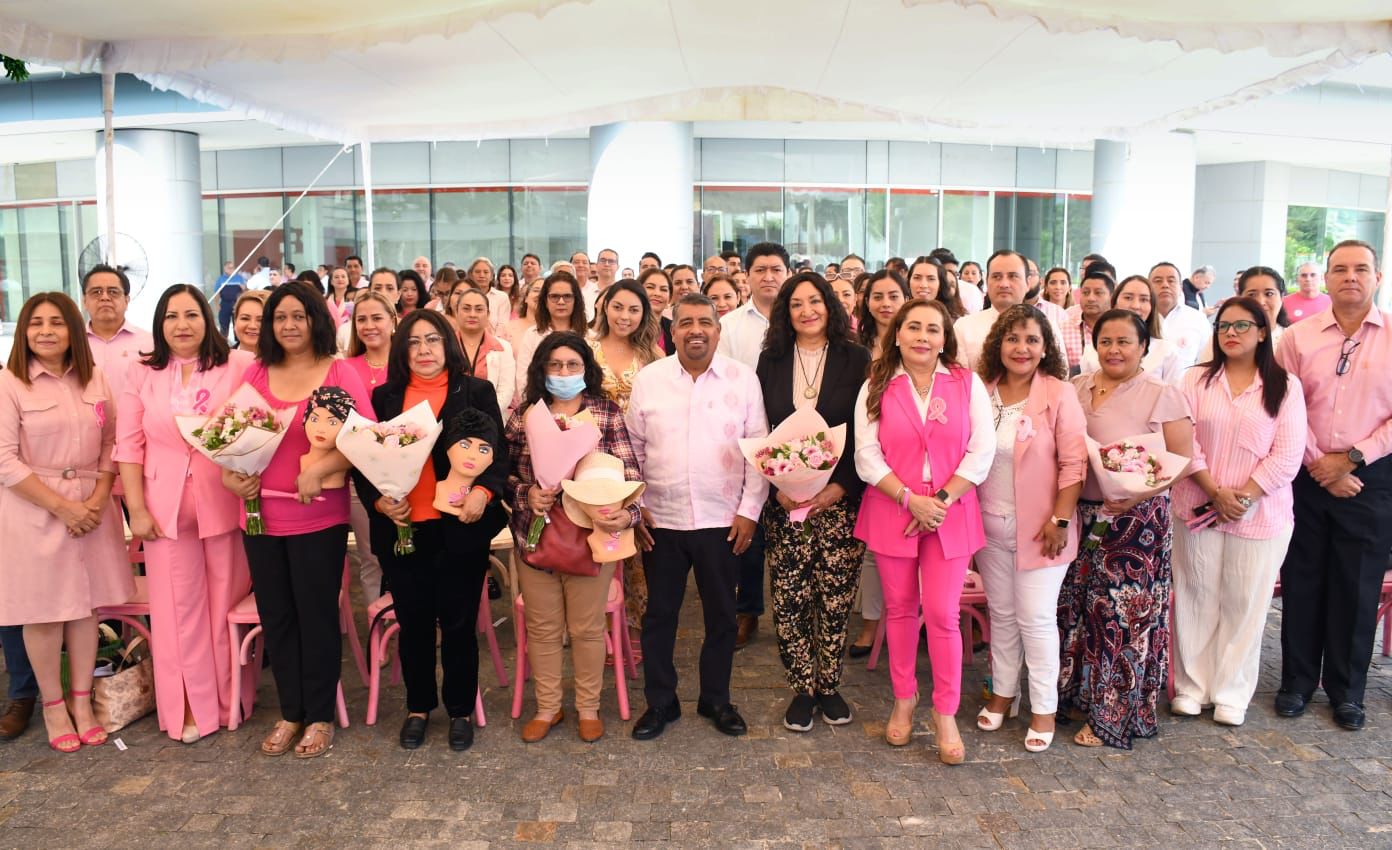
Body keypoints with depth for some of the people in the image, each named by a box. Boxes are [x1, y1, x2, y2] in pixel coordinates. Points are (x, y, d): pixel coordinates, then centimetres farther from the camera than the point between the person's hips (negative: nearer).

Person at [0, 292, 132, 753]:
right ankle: (53, 705, 20)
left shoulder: (95, 380, 6)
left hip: (91, 507, 4)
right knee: (43, 611, 4)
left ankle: (82, 701, 21)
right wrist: (62, 506, -14)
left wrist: (98, 499, -7)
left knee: (85, 605, 9)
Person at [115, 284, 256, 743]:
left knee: (227, 602, 7)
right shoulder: (142, 375, 6)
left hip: (226, 502, -2)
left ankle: (230, 696, 24)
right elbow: (129, 446, 4)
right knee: (178, 606, 8)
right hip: (166, 506, 2)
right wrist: (137, 509, -1)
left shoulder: (239, 365, -2)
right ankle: (192, 706, 21)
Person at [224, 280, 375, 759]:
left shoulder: (340, 372, -5)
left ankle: (320, 716, 21)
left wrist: (318, 470, -23)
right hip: (262, 514, 4)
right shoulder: (256, 373, 7)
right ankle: (290, 713, 29)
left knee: (317, 615, 6)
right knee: (275, 616, 13)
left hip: (319, 517, -4)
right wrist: (229, 473, -4)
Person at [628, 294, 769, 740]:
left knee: (721, 615, 12)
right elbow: (633, 448, 5)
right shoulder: (647, 379, 1)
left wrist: (750, 509, -5)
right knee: (659, 614, 10)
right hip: (662, 520, 1)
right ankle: (660, 703, 27)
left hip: (723, 520, 0)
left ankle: (717, 699, 31)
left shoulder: (743, 379, -2)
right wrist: (635, 505, 1)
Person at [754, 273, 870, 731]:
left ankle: (829, 686, 24)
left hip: (840, 500, -1)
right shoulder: (770, 362, 7)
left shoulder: (856, 360, 1)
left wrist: (841, 486, -12)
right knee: (789, 601, 2)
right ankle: (802, 689, 20)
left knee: (836, 599, 4)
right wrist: (776, 487, -8)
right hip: (785, 503, 1)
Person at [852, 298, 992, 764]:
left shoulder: (967, 384, 1)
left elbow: (982, 451, -4)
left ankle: (945, 713, 15)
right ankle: (903, 700, 28)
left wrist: (941, 500, -12)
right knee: (900, 609, 11)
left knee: (943, 613, -2)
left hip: (951, 513, -1)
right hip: (891, 512, 1)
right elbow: (866, 456, -4)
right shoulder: (876, 387, 2)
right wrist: (911, 499, -14)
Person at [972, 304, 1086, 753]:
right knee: (1001, 613, 15)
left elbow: (1073, 462, -11)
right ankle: (1003, 693, 31)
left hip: (1039, 527, -4)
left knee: (1036, 617, 2)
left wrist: (1060, 519, -15)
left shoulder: (1059, 394, -9)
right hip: (990, 525, 4)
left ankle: (1044, 708, 18)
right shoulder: (981, 393, 2)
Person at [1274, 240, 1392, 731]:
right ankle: (1297, 681, 22)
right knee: (1302, 580, 8)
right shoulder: (1298, 336, 1)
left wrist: (1351, 458, -11)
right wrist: (1320, 464, -8)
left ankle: (1347, 690, 23)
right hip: (1307, 475, 1)